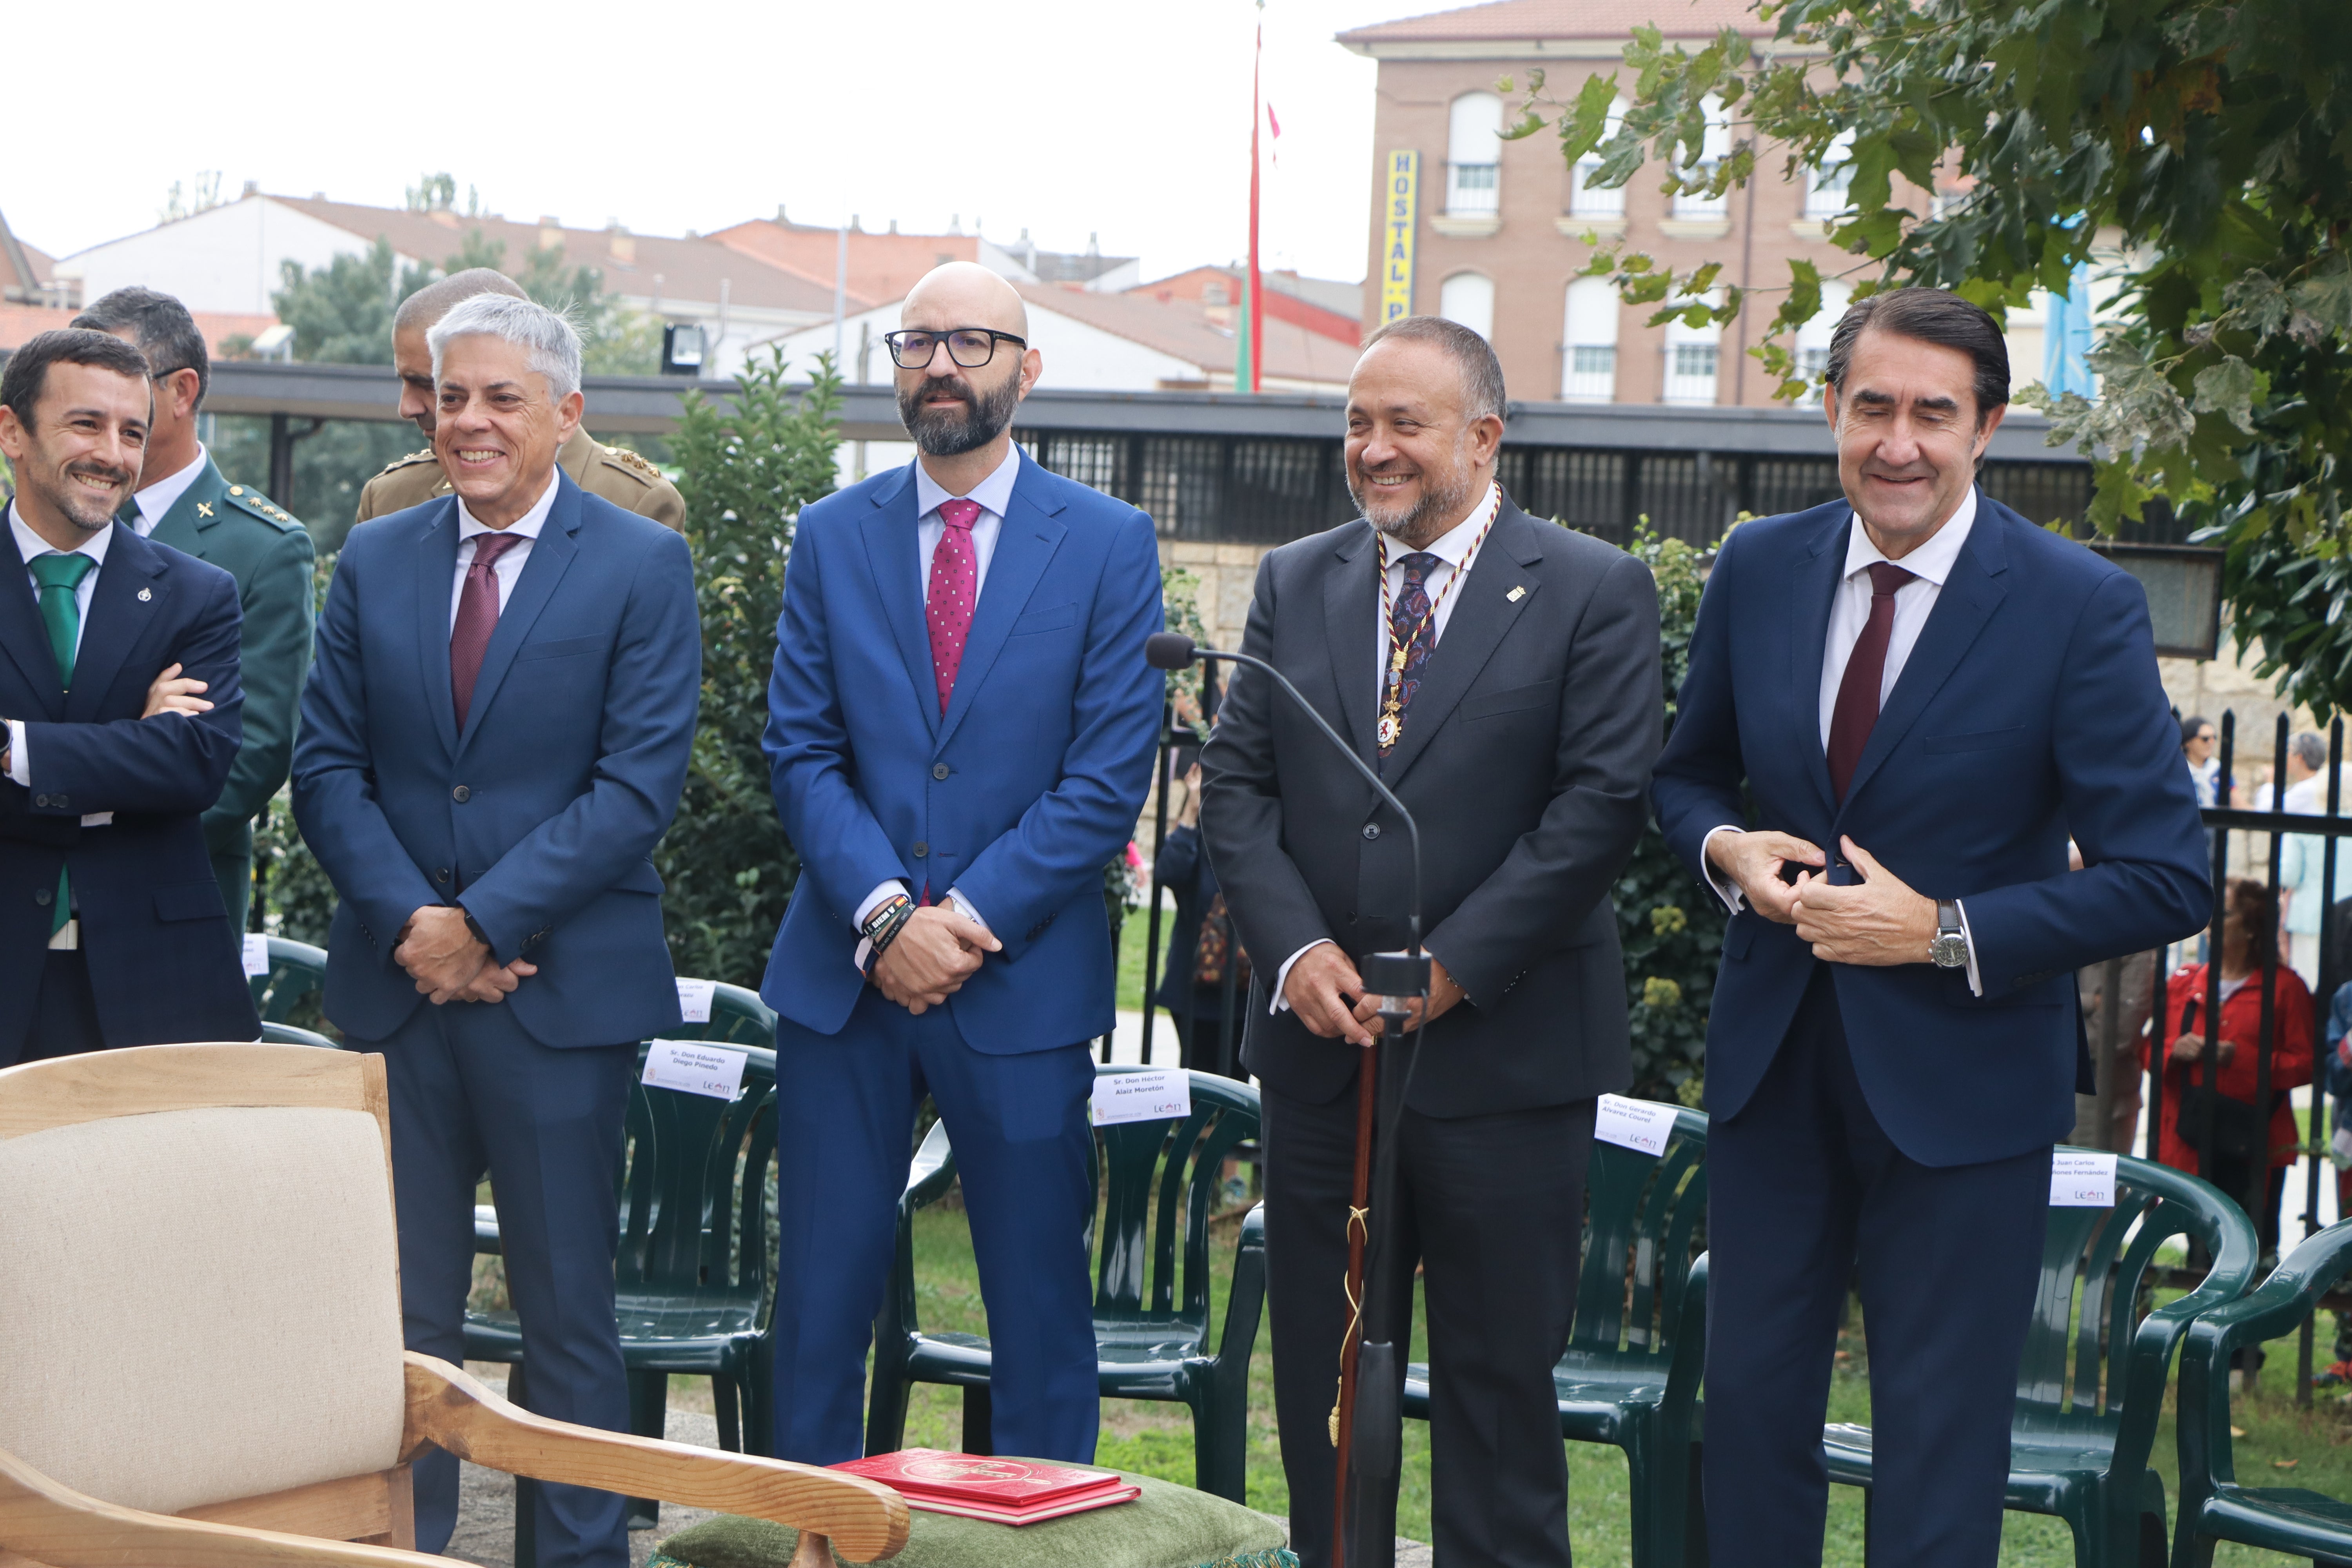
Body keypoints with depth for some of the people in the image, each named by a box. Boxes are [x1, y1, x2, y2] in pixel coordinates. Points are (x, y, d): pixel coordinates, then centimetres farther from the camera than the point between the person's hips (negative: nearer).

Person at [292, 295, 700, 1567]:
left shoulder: (643, 568, -1)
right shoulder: (373, 560, 10)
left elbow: (639, 783, -9)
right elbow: (327, 763, 6)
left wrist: (487, 921, -14)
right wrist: (406, 919, -9)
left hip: (560, 986, -3)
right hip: (397, 984, 3)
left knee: (568, 1307, 5)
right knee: (399, 1303, 7)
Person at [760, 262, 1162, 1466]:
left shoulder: (1110, 544, 1)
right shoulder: (832, 536, 8)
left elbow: (1110, 774, -5)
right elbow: (800, 753, 2)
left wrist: (971, 917, -13)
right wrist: (882, 912, -13)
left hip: (1023, 982, -2)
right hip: (842, 973, 2)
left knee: (1040, 1309, 4)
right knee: (819, 1299, 6)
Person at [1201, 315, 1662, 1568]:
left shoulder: (1594, 592, -3)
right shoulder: (1294, 583, 10)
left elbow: (1603, 801, -10)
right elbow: (1236, 781, 6)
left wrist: (1456, 966, -14)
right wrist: (1295, 949, -10)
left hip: (1504, 1052, -4)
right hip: (1319, 1041, 4)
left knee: (1499, 1368, 3)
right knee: (1320, 1365, 11)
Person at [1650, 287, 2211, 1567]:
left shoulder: (2081, 606, -12)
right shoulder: (1759, 570, 1)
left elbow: (2164, 878, -14)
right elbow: (1688, 773, 16)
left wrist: (1947, 936, -19)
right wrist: (1726, 846, -7)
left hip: (1962, 1082, -4)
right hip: (1774, 1061, 4)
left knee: (1939, 1439, 4)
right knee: (1751, 1406, 12)